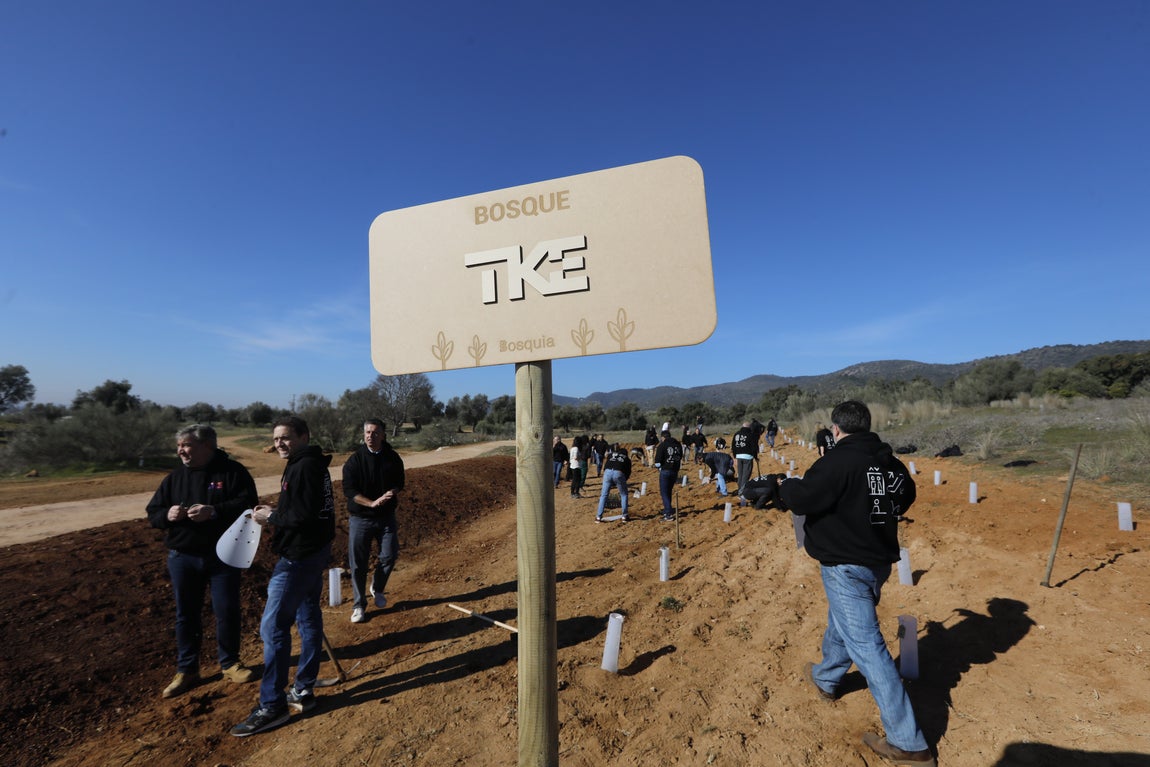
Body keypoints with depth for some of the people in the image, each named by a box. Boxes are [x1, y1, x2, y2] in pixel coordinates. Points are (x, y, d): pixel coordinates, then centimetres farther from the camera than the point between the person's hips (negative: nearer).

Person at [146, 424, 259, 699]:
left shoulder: (232, 471, -9)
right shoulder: (174, 477, 6)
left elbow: (248, 503, -17)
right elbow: (153, 512, 9)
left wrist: (214, 511, -30)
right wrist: (167, 515, -14)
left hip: (223, 556, -3)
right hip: (182, 558, 4)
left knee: (227, 611, 6)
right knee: (186, 614, 13)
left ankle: (230, 663, 25)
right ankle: (186, 670, 29)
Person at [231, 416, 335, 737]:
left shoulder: (304, 467, -19)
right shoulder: (311, 464, 12)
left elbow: (304, 515, -25)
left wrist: (270, 516, -11)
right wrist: (275, 511, 5)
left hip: (299, 555, -11)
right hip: (313, 551, 11)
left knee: (273, 627, -3)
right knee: (308, 618, 16)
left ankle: (272, 706, 8)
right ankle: (304, 690, 29)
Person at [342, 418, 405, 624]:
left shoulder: (393, 458, 0)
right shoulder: (354, 460, -9)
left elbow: (399, 485, 10)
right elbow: (349, 490, -13)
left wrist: (392, 494, -13)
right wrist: (372, 503, -24)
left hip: (386, 517, 2)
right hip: (360, 518, -2)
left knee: (390, 556, 1)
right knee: (358, 563, 3)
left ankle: (377, 588, 31)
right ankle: (359, 605, 21)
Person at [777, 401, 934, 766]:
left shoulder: (839, 460, -22)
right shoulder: (893, 463, 2)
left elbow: (802, 499, -25)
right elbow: (905, 498, 18)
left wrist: (786, 486, -5)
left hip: (846, 566, -9)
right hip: (878, 561, 9)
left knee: (866, 644, -1)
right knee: (842, 623, 27)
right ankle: (826, 678, 49)